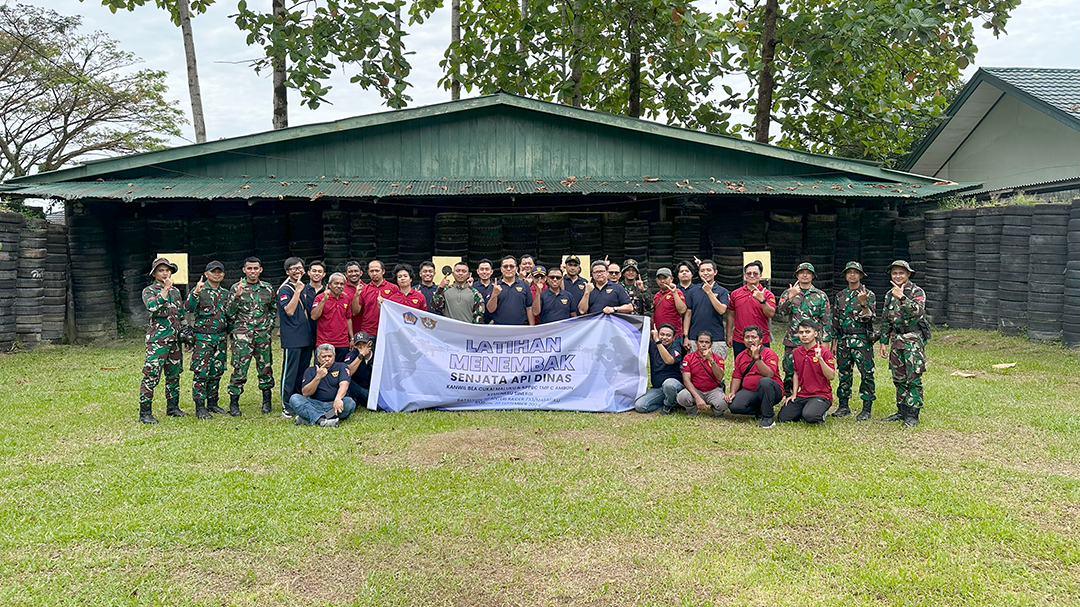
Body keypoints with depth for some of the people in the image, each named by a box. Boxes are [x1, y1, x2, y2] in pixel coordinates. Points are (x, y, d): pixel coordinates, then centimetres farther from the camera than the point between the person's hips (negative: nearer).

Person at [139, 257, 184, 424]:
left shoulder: (175, 291, 16)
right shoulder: (149, 291, -2)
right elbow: (153, 306, -22)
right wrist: (165, 289, -18)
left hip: (175, 338, 6)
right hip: (157, 338, -6)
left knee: (174, 374, 12)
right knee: (152, 374, -10)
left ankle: (173, 407, 23)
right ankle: (145, 412, -7)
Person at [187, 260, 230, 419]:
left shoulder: (225, 293, 14)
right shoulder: (200, 290, -2)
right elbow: (188, 308, -19)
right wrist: (196, 292, -30)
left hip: (221, 337, 5)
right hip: (203, 336, -5)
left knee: (217, 371, 10)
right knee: (201, 372, -7)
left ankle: (212, 403, 21)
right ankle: (200, 407, -2)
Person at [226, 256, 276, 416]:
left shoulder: (267, 288, 10)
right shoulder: (236, 288, 1)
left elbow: (273, 309, 21)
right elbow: (229, 312, -4)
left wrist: (269, 325, 9)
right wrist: (237, 296, -18)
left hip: (263, 334, 3)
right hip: (242, 334, -3)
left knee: (265, 367, 7)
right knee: (240, 368, -5)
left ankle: (266, 401, 19)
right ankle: (234, 403, 5)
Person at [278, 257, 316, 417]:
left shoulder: (308, 289, 15)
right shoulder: (284, 290, -4)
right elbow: (289, 310, -18)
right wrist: (297, 291, -18)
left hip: (307, 336, 6)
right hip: (292, 339, -6)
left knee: (303, 372, 11)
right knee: (290, 372, -4)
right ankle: (286, 406, 2)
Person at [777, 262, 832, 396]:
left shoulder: (821, 296, 7)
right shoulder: (788, 293, 8)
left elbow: (827, 320, 5)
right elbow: (781, 310, -8)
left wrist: (825, 342, -1)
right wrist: (790, 297, -23)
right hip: (792, 341, 1)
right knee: (790, 374, 5)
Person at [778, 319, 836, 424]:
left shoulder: (824, 352, -9)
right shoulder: (796, 352, 9)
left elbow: (831, 376, -15)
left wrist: (820, 358, -25)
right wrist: (794, 394, 11)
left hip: (821, 395, -5)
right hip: (802, 395, 5)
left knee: (809, 416, -33)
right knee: (783, 417, -10)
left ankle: (820, 414, 3)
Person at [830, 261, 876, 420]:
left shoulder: (869, 295, -1)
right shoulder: (840, 296, 13)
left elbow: (868, 318, -10)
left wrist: (863, 303, -28)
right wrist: (834, 341, 11)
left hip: (862, 340, -4)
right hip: (843, 340, 5)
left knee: (866, 374, -4)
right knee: (844, 373, 9)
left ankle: (866, 408, 1)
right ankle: (843, 406, 17)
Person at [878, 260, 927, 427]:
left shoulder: (917, 292, -6)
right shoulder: (889, 294, 13)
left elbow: (918, 311, -25)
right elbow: (885, 321, 17)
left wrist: (902, 297, -29)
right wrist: (883, 342, 14)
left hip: (913, 339, -6)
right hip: (896, 339, 6)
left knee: (914, 378, -5)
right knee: (899, 378, 11)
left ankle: (913, 414, 1)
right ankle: (902, 410, 20)